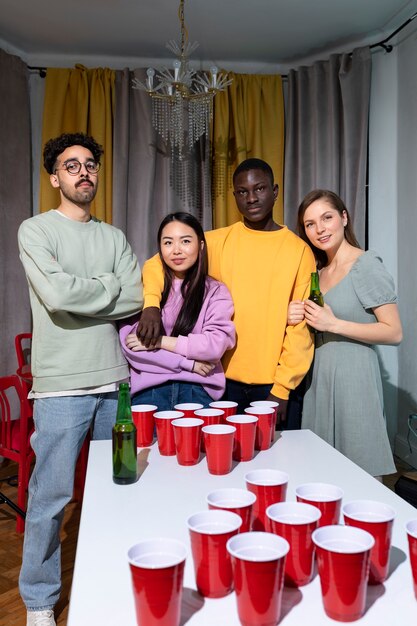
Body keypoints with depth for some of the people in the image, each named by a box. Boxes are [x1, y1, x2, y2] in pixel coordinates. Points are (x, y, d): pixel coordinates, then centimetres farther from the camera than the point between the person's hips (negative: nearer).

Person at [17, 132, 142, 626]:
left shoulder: (115, 238, 13)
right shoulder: (36, 230, 0)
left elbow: (137, 299, -1)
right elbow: (57, 295, -17)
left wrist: (81, 291, -8)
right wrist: (111, 287, -4)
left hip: (114, 380, 5)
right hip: (61, 385, -4)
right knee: (51, 497, 4)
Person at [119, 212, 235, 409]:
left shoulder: (215, 291, 7)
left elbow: (217, 344, -5)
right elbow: (128, 343, -4)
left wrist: (160, 341, -7)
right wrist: (188, 363, -7)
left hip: (198, 388, 0)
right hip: (149, 388, 0)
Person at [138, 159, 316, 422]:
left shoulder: (299, 250, -1)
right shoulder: (217, 241, 2)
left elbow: (302, 325, -2)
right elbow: (158, 263, 2)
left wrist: (283, 387, -7)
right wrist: (151, 305, -18)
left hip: (275, 384, -1)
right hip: (224, 380, 1)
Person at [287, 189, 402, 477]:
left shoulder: (367, 265, -9)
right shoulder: (319, 271, 13)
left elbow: (394, 332, -13)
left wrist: (333, 324, -18)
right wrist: (298, 317, 0)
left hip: (354, 377, -7)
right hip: (319, 376, 7)